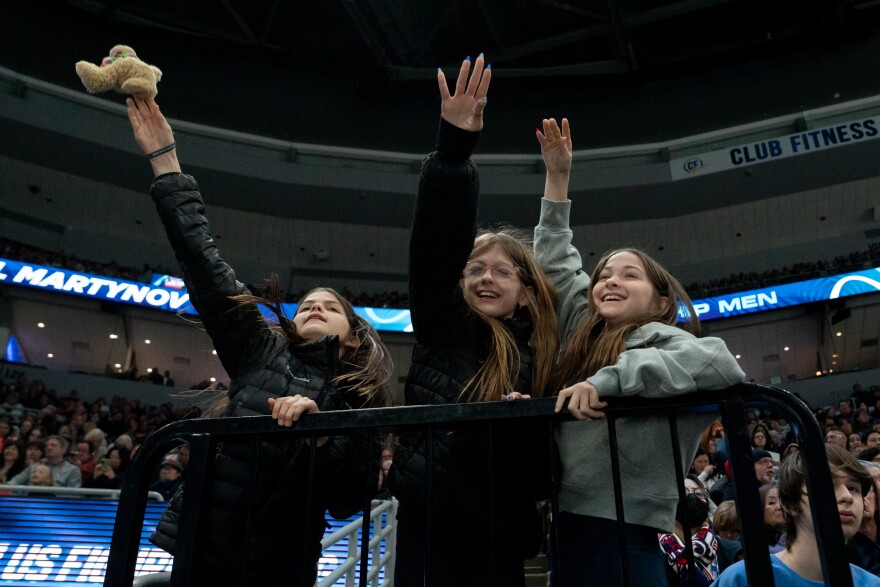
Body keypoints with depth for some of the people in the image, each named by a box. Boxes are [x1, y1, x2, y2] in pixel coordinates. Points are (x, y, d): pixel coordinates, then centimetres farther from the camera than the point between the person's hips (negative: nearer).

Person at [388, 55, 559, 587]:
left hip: (500, 531, 2)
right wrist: (454, 149, -26)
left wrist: (525, 422, -17)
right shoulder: (444, 326, 1)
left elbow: (544, 473, 5)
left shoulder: (540, 357, 5)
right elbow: (437, 242, -15)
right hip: (429, 521, -2)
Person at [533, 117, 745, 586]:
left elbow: (721, 364, -28)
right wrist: (557, 177, 17)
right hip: (569, 524, 7)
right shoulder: (583, 333, 11)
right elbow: (556, 263, 18)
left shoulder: (658, 337, -7)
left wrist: (606, 380, -29)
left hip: (624, 534, -6)